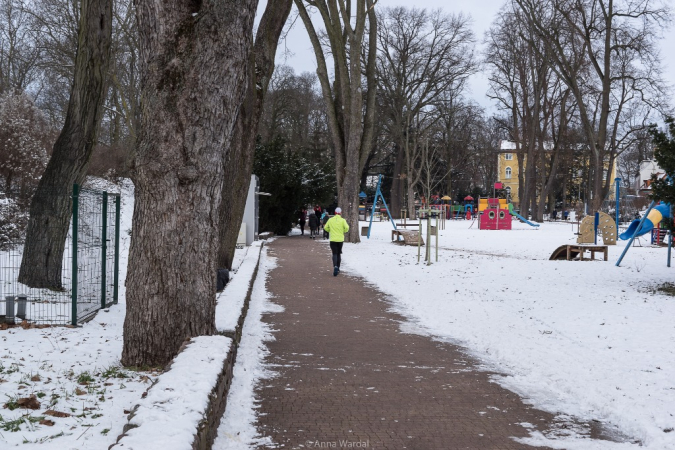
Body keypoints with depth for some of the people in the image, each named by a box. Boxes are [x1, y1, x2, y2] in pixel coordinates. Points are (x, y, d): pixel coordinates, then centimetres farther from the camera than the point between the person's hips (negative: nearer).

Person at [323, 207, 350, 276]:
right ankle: (338, 268, 22)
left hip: (333, 239, 0)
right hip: (340, 239, 0)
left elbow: (325, 227, 4)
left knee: (334, 253, -2)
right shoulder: (342, 220, -6)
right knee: (339, 253, 16)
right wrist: (343, 231, 3)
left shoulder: (330, 220, -1)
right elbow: (347, 227, -18)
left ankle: (335, 266, -26)